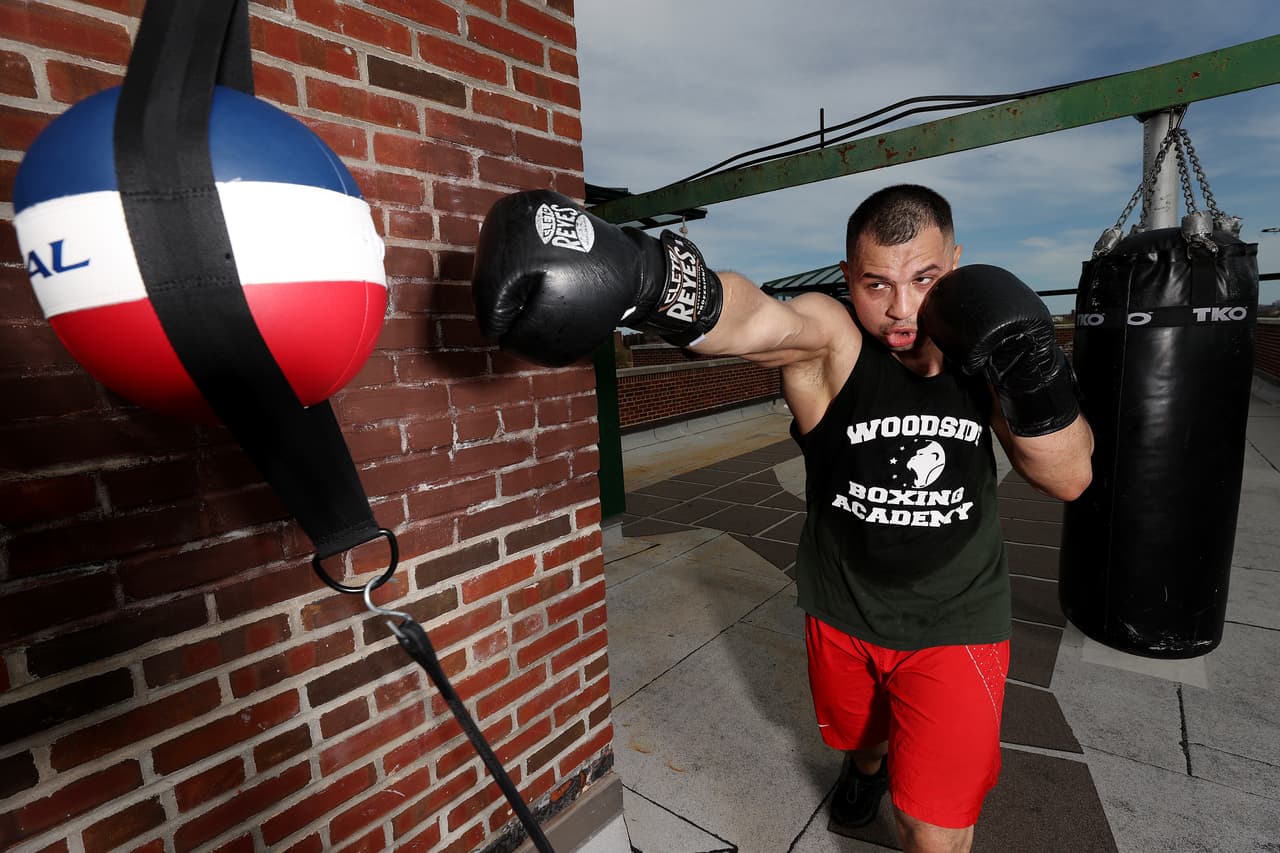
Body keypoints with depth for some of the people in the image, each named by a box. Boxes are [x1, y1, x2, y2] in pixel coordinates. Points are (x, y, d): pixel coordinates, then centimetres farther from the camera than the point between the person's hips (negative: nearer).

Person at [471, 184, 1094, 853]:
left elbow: (1070, 480, -8)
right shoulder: (831, 337, -22)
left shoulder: (982, 337, -11)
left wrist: (1035, 379, -26)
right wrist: (640, 273, -67)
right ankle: (867, 766, 68)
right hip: (841, 612, 0)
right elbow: (757, 319, -47)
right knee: (855, 734, 30)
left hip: (955, 622, 1)